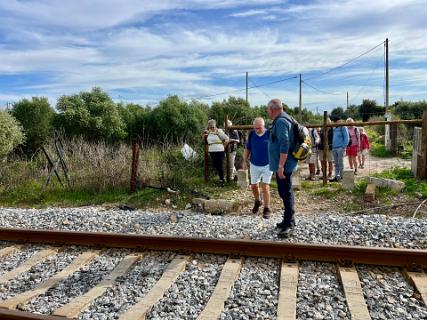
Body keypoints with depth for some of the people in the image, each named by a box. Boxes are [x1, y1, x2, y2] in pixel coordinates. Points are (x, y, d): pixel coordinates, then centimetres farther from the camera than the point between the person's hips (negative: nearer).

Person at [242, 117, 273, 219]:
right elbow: (247, 149, 6)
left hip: (267, 165, -3)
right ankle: (257, 201, 39)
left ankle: (267, 209, 6)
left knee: (265, 186, -8)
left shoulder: (269, 134, -13)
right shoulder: (251, 134, -4)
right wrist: (245, 161, 2)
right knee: (254, 186, 12)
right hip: (254, 165, 4)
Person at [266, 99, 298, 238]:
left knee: (286, 193, -4)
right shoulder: (282, 120, 16)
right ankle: (288, 220, 29)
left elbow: (284, 145, -26)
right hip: (283, 164, 11)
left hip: (283, 165, -11)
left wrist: (281, 166, -26)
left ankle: (288, 223, 4)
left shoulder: (280, 122, -17)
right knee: (285, 192, 17)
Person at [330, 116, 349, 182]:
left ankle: (341, 176, 2)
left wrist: (344, 146, -16)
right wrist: (332, 146, 13)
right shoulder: (334, 129, 19)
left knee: (340, 163, -4)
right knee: (336, 163, 7)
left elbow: (346, 137, -8)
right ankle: (337, 176, 10)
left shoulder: (343, 127, -3)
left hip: (340, 148, -7)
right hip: (334, 148, 7)